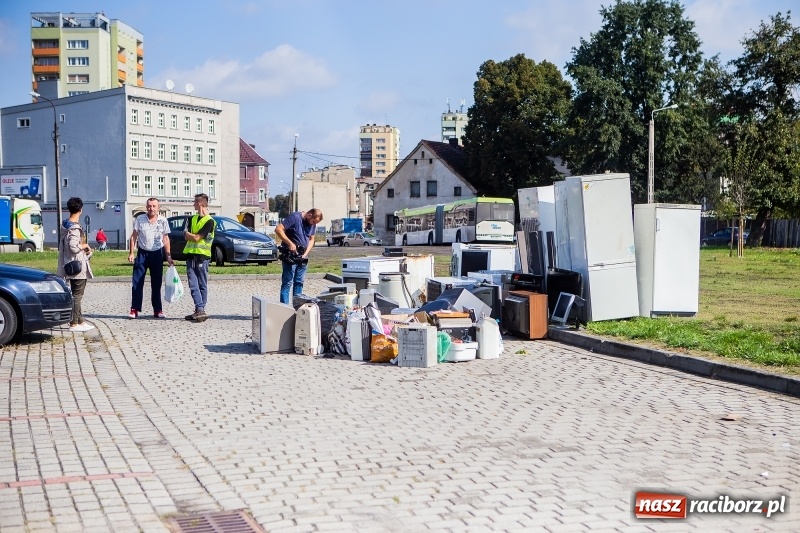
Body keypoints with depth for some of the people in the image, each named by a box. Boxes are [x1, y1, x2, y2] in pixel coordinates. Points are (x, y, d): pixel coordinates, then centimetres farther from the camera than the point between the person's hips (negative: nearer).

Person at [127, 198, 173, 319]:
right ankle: (135, 310, -1)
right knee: (137, 283, -4)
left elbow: (166, 239, 5)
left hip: (157, 254, 1)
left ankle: (158, 310, 12)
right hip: (142, 253, -1)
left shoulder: (163, 220, 0)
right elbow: (134, 236, 3)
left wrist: (168, 256, 0)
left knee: (156, 284, 6)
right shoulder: (140, 219, -2)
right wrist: (131, 253, -4)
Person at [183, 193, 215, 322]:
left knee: (202, 285, 1)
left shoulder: (209, 221, -7)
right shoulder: (193, 219, 16)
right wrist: (193, 236, -11)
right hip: (190, 255, 6)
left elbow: (196, 238, -12)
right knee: (193, 285, -3)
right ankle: (200, 310, -7)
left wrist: (188, 234, 5)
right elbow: (186, 237, 8)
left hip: (202, 255, -6)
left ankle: (200, 310, 3)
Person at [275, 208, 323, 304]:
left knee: (299, 282, 11)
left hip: (302, 257, 7)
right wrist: (290, 243, -23)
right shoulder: (295, 217, -15)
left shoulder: (312, 224, 7)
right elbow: (278, 229, -18)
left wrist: (306, 254, 0)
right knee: (287, 283, -7)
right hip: (290, 256, -7)